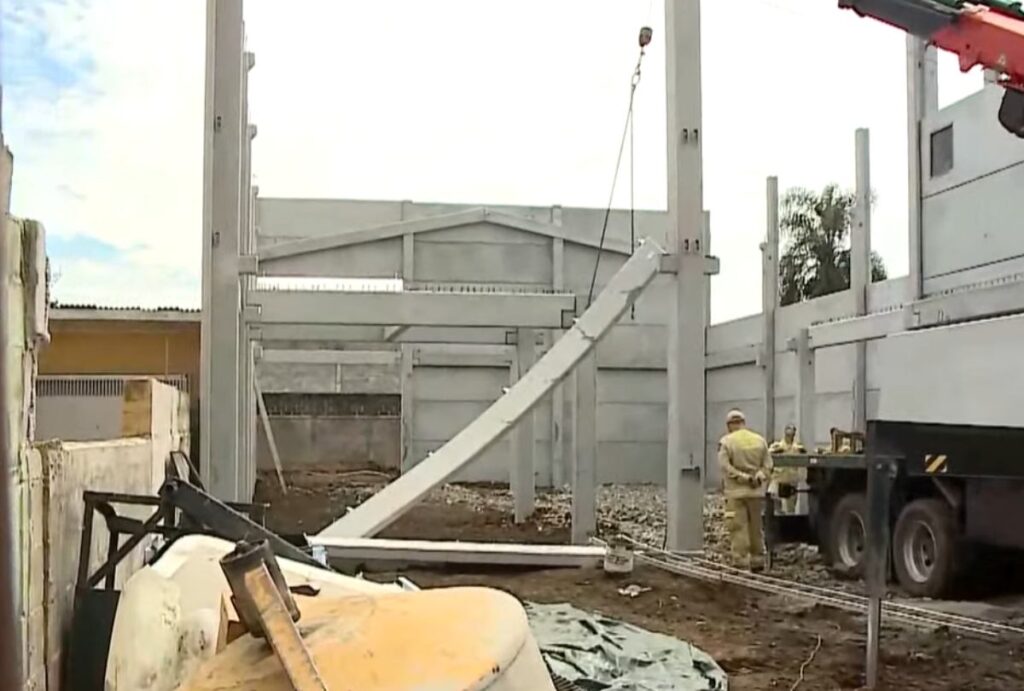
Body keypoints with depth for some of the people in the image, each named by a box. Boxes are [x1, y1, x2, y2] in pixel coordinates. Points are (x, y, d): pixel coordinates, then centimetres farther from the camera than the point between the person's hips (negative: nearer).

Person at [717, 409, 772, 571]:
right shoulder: (760, 440, 7)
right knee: (756, 528, 14)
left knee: (738, 528, -1)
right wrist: (758, 477, -7)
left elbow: (726, 467, -15)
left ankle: (741, 563, -3)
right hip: (756, 491, 4)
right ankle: (757, 561, 21)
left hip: (736, 492, -4)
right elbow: (767, 466, 3)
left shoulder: (726, 442, -6)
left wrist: (744, 478, -13)